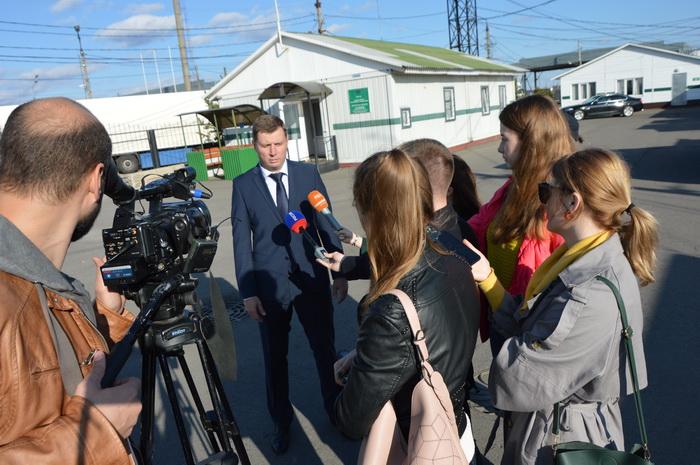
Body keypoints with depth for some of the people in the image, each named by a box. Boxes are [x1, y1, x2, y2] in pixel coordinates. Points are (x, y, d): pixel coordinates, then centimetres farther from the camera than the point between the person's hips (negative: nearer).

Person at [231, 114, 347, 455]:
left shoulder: (308, 174, 1)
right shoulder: (243, 184, -1)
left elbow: (326, 224, 3)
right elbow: (241, 241, -2)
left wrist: (340, 272, 1)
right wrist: (248, 292, -6)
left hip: (312, 279, 1)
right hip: (270, 284, 0)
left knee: (325, 349, 13)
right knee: (275, 357, 13)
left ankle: (335, 408, 37)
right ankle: (281, 422, 33)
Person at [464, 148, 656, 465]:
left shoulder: (593, 296, -33)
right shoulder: (589, 259, -3)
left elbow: (520, 382, -28)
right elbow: (529, 327, -3)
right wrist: (487, 278, -7)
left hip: (561, 438, -8)